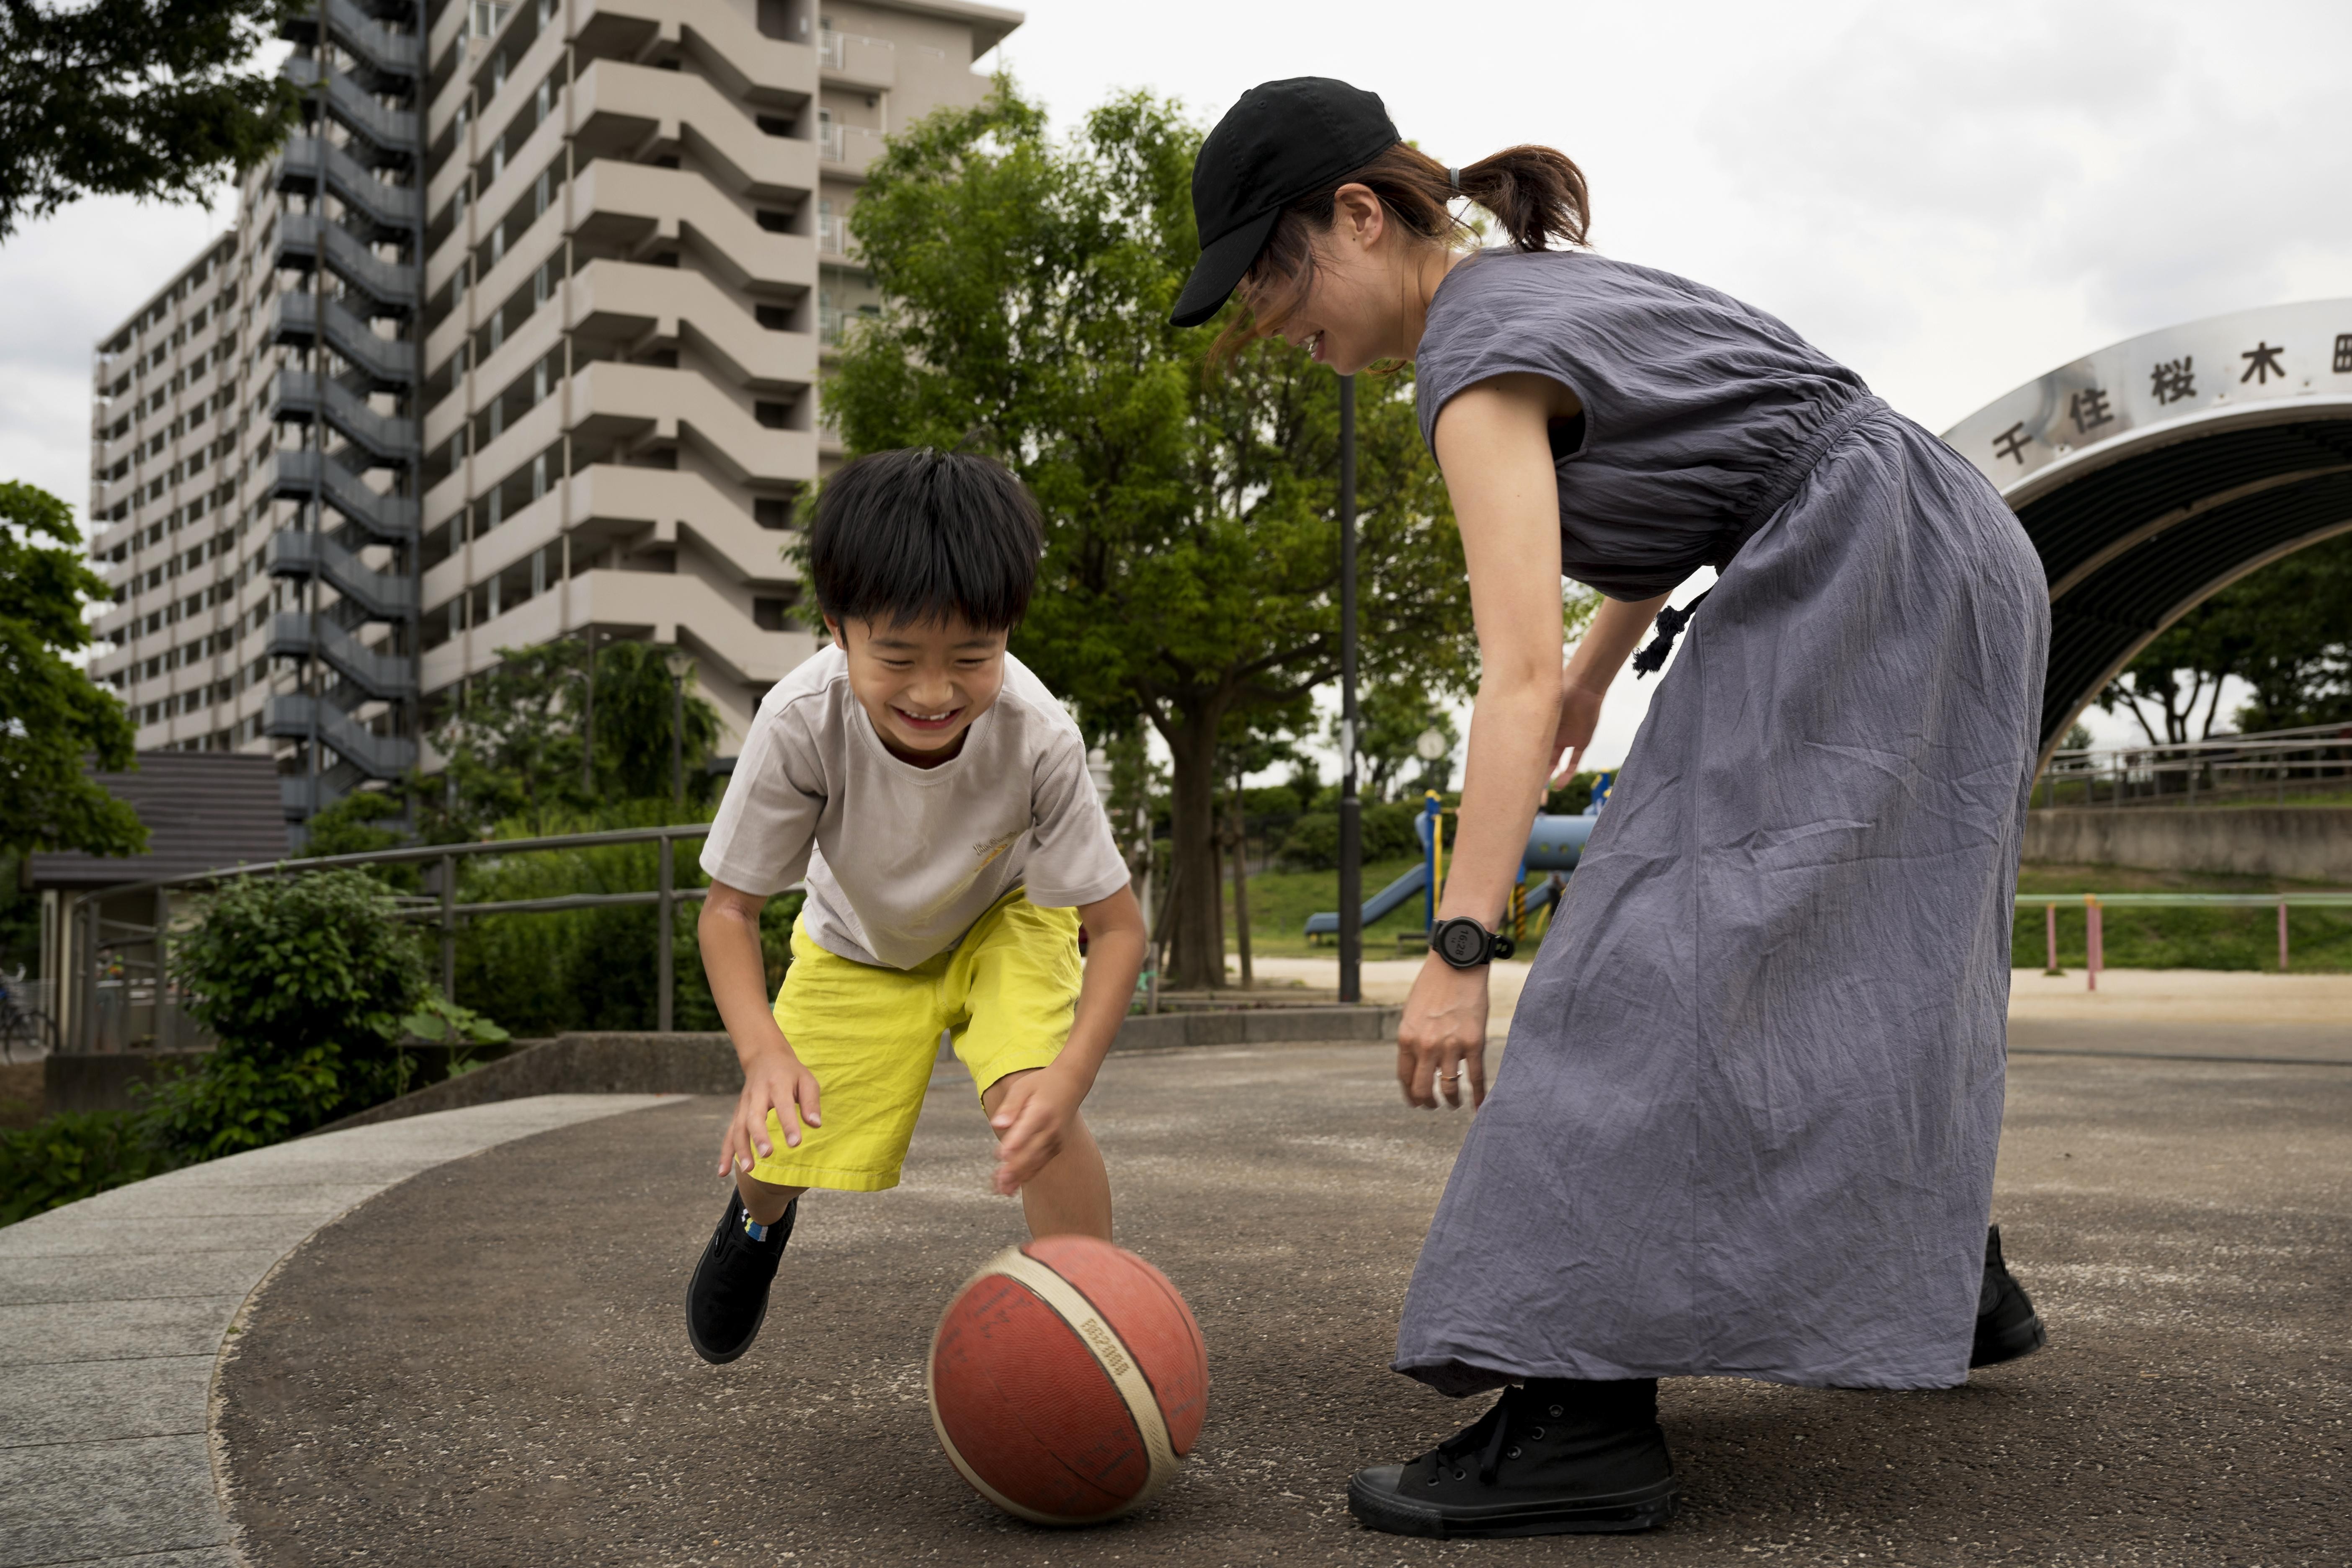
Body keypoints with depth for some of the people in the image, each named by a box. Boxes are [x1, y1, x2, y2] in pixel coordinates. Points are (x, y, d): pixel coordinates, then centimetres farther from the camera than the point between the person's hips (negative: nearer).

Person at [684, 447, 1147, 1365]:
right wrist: (764, 1053, -42)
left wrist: (1068, 1076, -44)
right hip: (858, 940, 1)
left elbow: (1116, 925, -28)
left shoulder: (1038, 738, -38)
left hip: (1004, 918, -1)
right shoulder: (802, 722, -38)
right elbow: (729, 909, -25)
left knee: (1029, 1105, -28)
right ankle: (758, 1217, 44)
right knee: (776, 1147, 2)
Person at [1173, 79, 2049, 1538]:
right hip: (1946, 585, 10)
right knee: (1854, 960, 20)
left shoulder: (1480, 351, -14)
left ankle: (1590, 1410, -23)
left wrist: (1458, 951, -27)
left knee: (1675, 955, -18)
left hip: (1867, 579, -10)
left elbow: (1518, 674, -24)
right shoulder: (1542, 281, 14)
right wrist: (1602, 664, 26)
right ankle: (1960, 1283, 35)